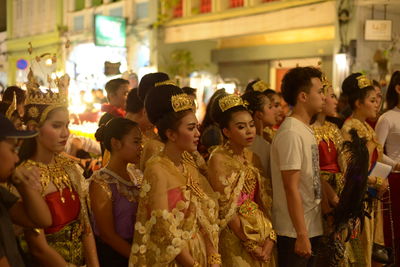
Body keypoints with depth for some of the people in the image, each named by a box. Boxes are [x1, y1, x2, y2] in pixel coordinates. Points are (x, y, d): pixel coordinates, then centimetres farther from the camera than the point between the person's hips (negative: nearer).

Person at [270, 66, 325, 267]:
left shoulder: (306, 130, 9)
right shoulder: (291, 133, -18)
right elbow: (291, 188, -21)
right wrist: (301, 235, -20)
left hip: (313, 227, 9)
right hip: (295, 232, -9)